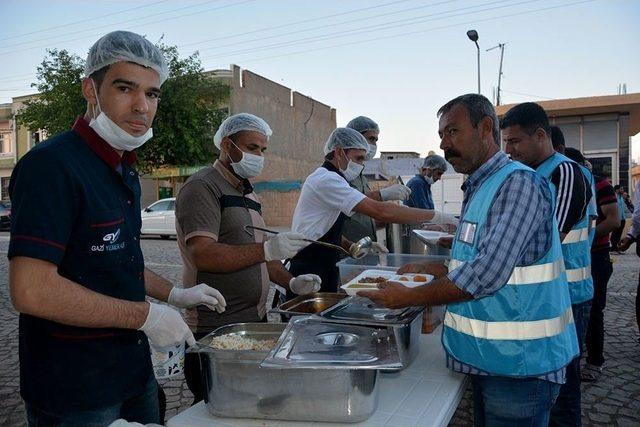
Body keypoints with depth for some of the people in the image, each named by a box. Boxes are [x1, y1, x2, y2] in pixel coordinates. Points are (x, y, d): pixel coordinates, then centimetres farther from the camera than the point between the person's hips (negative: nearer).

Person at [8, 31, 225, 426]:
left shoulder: (125, 170, 8)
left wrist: (174, 294, 10)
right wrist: (145, 315, -21)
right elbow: (30, 290, -27)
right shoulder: (51, 165, -20)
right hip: (73, 394, -8)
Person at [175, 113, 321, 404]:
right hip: (215, 330, -8)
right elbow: (202, 255, -24)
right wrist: (268, 249, -32)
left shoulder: (248, 194, 16)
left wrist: (291, 283, 5)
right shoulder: (202, 187, -12)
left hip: (255, 320, 9)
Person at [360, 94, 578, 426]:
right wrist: (432, 269, 6)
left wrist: (409, 297, -21)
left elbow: (489, 272, -28)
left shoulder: (518, 183, -18)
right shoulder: (480, 188, 12)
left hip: (518, 363, -9)